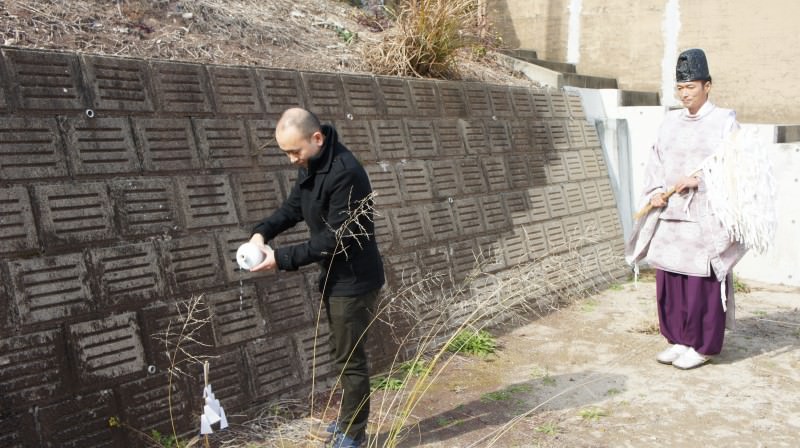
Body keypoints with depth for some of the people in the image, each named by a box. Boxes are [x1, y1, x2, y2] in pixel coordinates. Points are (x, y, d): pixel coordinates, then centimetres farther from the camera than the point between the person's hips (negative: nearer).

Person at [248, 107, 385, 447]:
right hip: (335, 275, 9)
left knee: (350, 358, 3)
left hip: (354, 278, -9)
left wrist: (282, 258, -24)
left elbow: (334, 238, -27)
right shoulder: (311, 164, 2)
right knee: (343, 354, 20)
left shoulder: (344, 173, -28)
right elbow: (293, 206, 11)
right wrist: (263, 231, -7)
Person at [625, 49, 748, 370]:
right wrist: (656, 191, -5)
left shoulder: (724, 121, -3)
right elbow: (656, 162, 12)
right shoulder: (671, 122, 12)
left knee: (701, 282, -1)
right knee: (669, 281, 9)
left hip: (705, 217, -5)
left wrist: (699, 180, -18)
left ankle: (703, 346, 13)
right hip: (670, 215, 6)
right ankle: (680, 340, 23)